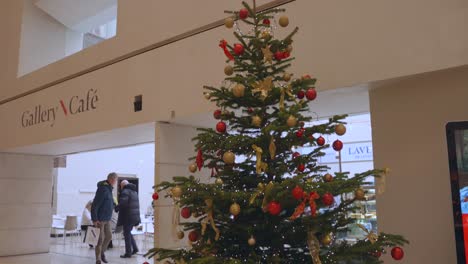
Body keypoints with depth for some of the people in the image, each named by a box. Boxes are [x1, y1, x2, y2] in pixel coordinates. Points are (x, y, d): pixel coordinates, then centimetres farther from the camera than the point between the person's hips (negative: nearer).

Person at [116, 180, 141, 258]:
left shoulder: (125, 192, -12)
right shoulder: (134, 191, 17)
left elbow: (122, 203, -24)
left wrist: (117, 208, -6)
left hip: (128, 216, -8)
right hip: (135, 216, 8)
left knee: (127, 234, 0)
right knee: (128, 232, 20)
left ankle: (128, 253, 3)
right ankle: (135, 248, 16)